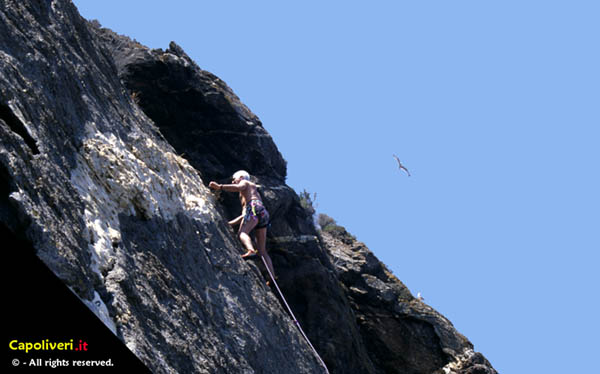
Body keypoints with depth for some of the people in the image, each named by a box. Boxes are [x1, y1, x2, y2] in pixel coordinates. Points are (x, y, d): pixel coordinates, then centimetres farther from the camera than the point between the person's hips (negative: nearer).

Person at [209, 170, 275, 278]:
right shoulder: (253, 191, 41)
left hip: (255, 207, -8)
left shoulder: (245, 182, 20)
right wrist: (228, 224, 43)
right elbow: (245, 215, 40)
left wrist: (219, 187, -10)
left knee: (242, 232, -27)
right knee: (262, 251, 3)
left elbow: (238, 188, -6)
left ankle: (251, 250, -58)